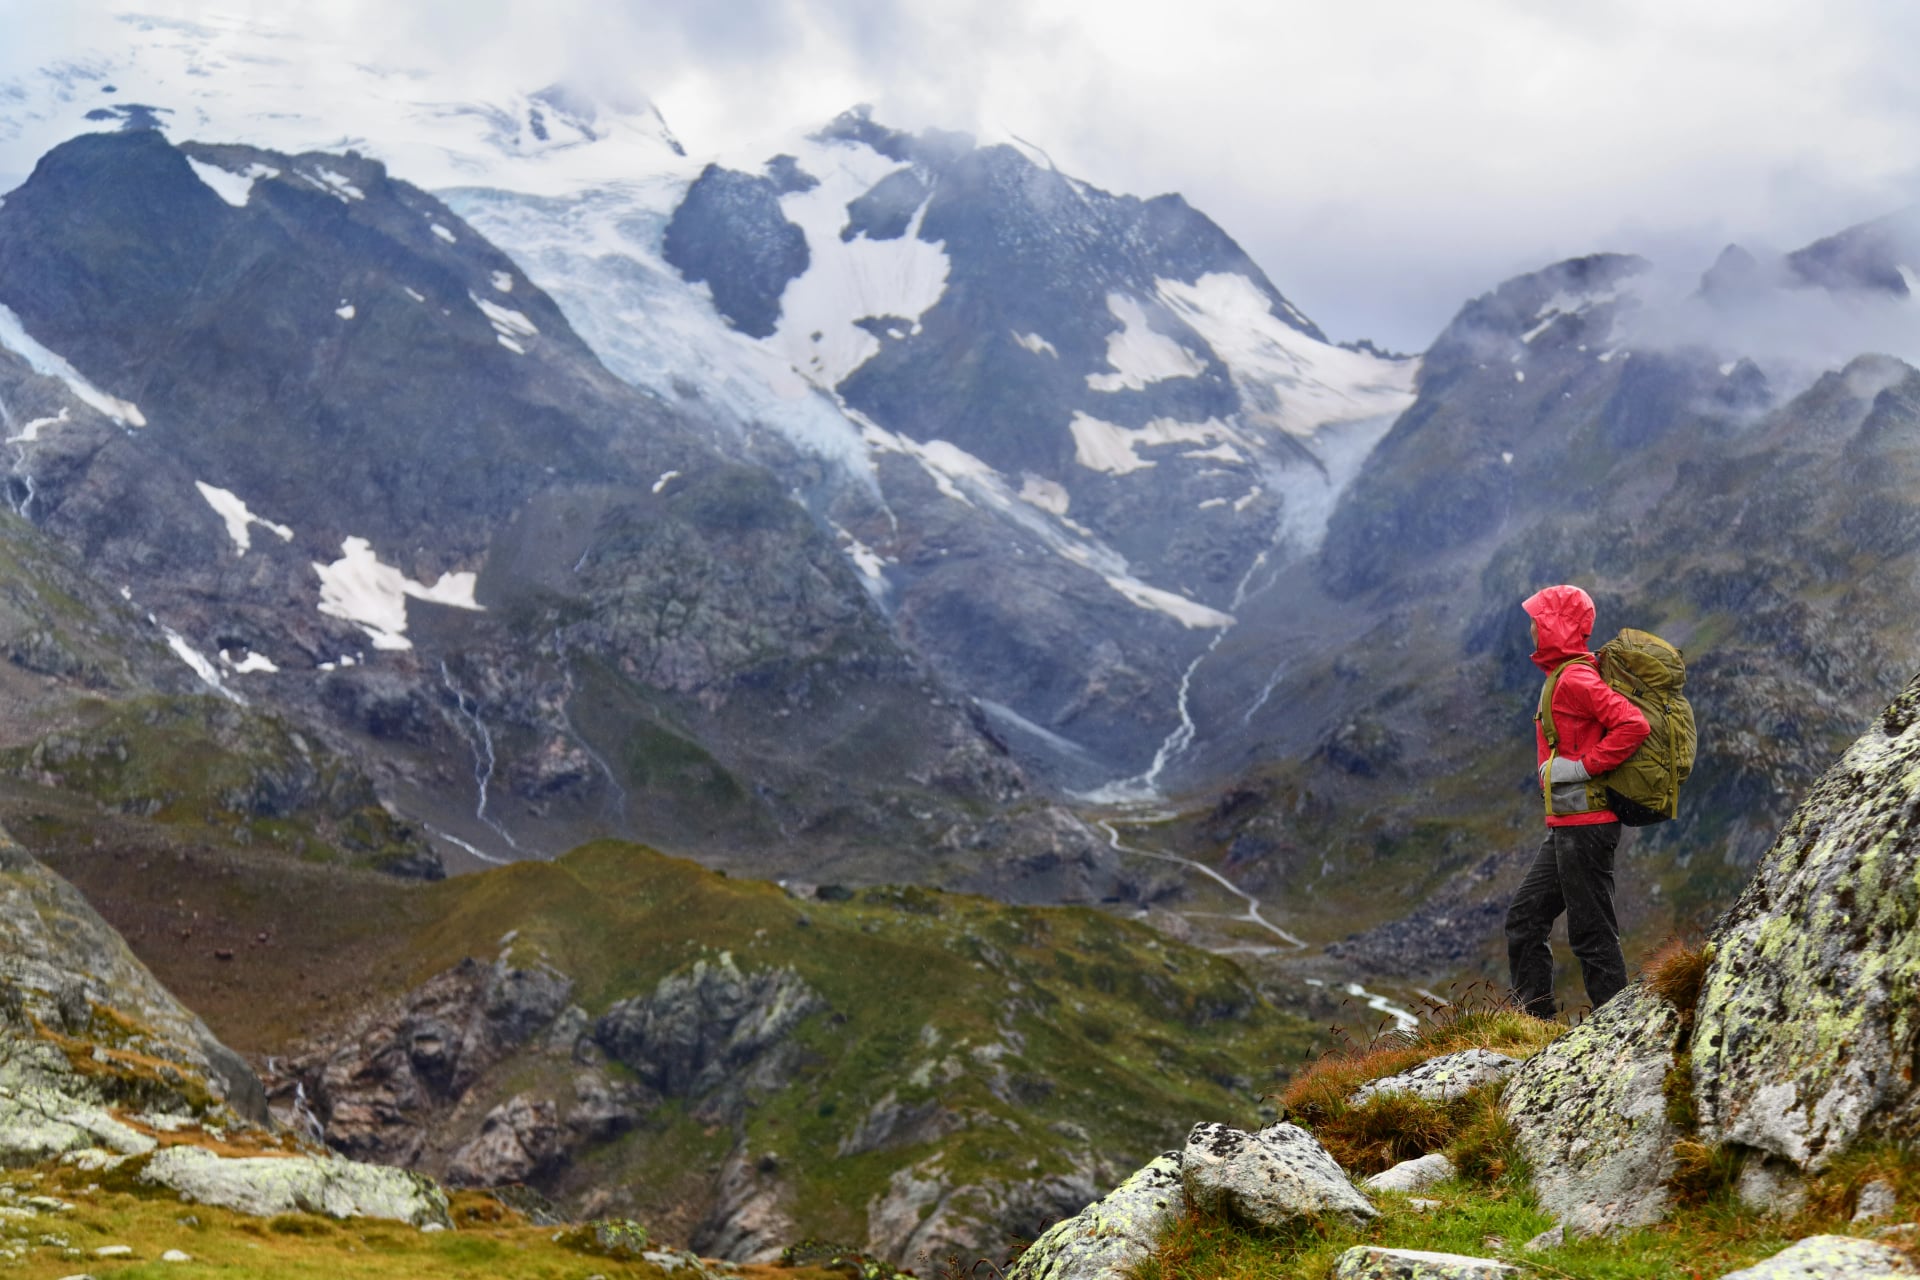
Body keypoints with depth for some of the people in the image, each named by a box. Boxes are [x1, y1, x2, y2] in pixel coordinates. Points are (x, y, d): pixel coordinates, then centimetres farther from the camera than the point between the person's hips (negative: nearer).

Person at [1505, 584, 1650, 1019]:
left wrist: (1583, 767, -22)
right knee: (1524, 918, 14)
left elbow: (1633, 724, -27)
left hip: (1584, 825, -11)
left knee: (1592, 933, -5)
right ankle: (1535, 1017, 18)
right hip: (1565, 827, 11)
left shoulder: (1575, 679, -15)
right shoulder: (1564, 676, 17)